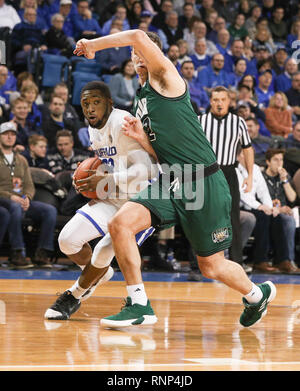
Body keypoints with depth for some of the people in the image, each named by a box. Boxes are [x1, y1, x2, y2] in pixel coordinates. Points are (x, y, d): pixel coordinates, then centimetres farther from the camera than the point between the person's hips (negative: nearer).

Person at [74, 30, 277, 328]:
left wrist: (94, 44, -9)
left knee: (211, 267, 4)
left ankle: (257, 294, 35)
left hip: (204, 183, -7)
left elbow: (139, 36, -21)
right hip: (171, 182, 7)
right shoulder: (141, 101, 19)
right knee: (120, 224, -17)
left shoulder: (165, 79, -4)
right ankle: (139, 306, -9)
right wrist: (141, 138, 0)